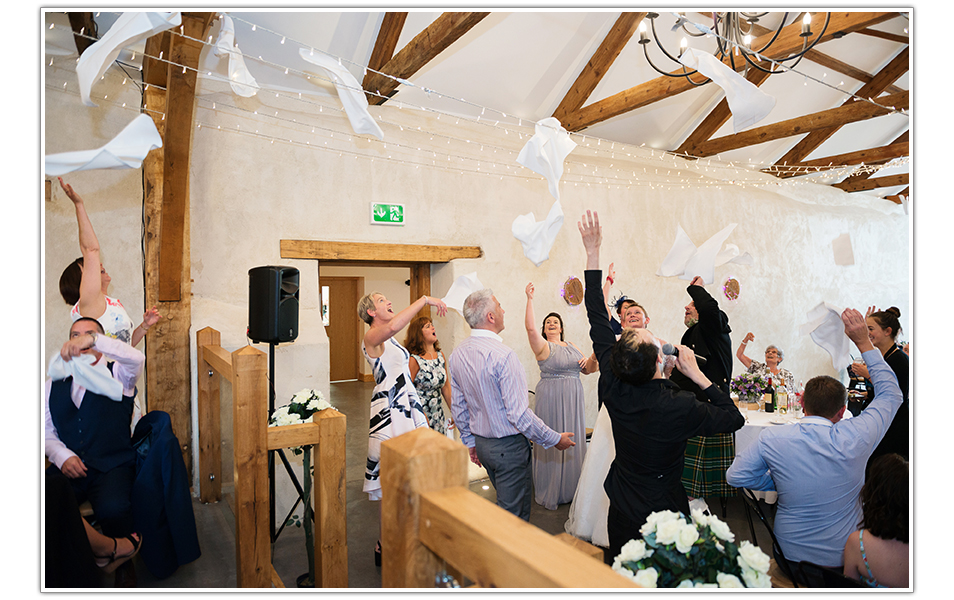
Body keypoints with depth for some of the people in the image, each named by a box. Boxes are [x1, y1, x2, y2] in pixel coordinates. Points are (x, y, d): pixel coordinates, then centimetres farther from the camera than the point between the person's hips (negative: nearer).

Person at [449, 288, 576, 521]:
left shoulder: (457, 354, 0)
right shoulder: (502, 355, -25)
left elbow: (458, 407, 7)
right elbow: (518, 414, -24)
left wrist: (470, 441, 19)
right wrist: (555, 439, -11)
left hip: (481, 444, 8)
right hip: (509, 446, -8)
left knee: (506, 501, 26)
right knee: (513, 514, 7)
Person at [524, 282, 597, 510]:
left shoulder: (572, 346, 13)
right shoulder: (543, 346, -6)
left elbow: (587, 370, 15)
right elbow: (530, 327, -25)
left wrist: (593, 359, -7)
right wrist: (530, 299, -26)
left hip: (573, 399, 6)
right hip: (551, 399, -6)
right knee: (552, 442, 1)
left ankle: (571, 487, 31)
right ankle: (550, 492, 16)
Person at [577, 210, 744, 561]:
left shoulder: (613, 386, -20)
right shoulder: (680, 407, -30)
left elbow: (598, 322, -14)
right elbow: (735, 418, -11)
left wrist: (592, 253, -11)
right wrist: (696, 374, -14)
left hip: (620, 512, 3)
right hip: (662, 515, -3)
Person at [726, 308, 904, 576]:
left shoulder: (772, 439, -20)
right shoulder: (854, 438, -21)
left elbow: (735, 476, -8)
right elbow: (891, 394, -3)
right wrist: (864, 342, -1)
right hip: (844, 558, 0)